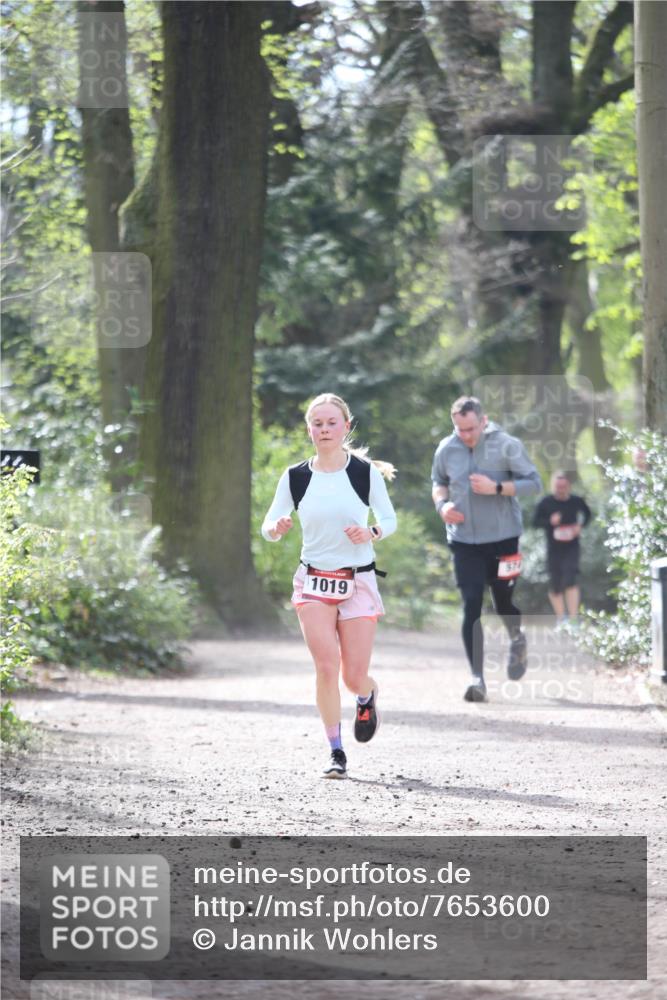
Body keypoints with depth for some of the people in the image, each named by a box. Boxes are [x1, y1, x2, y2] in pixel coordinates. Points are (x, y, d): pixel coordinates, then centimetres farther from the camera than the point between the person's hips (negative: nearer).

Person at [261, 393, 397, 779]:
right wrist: (276, 528, -20)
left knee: (354, 676, -1)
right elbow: (269, 527, 4)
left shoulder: (366, 472, -4)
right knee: (326, 667, -13)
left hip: (358, 582, -1)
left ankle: (368, 696, 37)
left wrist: (372, 533, -16)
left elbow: (390, 519, 5)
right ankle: (336, 753, -2)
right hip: (314, 582, 1)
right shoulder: (295, 478, 0)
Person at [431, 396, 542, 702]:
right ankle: (476, 677, -10)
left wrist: (496, 487, -21)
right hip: (464, 540, 2)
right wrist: (442, 504, -4)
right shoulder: (446, 449, -1)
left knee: (503, 602, 10)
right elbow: (438, 481, 17)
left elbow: (534, 482, -8)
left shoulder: (506, 445, -11)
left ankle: (517, 640, 46)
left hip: (502, 537, -2)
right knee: (471, 606, -8)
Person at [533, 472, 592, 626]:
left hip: (571, 547, -1)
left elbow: (587, 513, 15)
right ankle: (560, 617, 24)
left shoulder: (576, 501, -3)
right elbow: (536, 521, -2)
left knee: (570, 581, -16)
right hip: (553, 548, 1)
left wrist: (581, 525, -4)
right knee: (555, 585, 6)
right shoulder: (546, 503, -6)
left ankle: (574, 618, -15)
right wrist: (550, 521, -20)